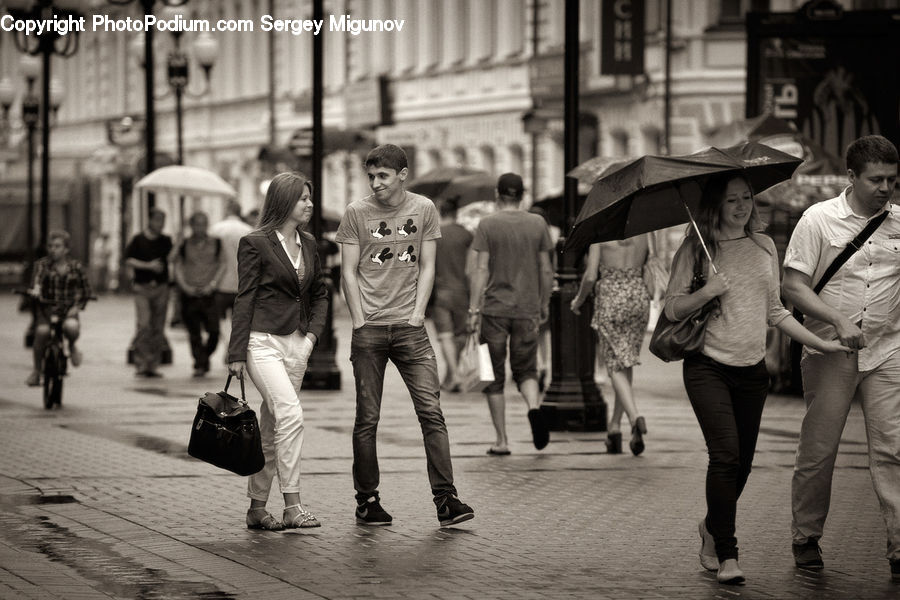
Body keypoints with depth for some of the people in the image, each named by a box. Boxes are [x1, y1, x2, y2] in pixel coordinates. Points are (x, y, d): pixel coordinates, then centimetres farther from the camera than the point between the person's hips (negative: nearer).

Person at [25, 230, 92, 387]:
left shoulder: (75, 267, 8)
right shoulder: (42, 264, 4)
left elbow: (86, 290, 13)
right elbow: (37, 278, -17)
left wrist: (77, 306, -2)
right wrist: (35, 290, -39)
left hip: (68, 310, 0)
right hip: (45, 307, 0)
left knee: (71, 326, -34)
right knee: (42, 331, -30)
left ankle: (72, 346, 5)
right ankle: (37, 371, -11)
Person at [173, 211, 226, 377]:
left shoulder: (216, 243, 7)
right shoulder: (184, 245, 8)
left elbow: (222, 265, 7)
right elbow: (178, 267, 9)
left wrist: (213, 284, -5)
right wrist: (184, 286, -5)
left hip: (209, 294, 0)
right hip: (189, 295, 0)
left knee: (214, 331, -7)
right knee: (194, 333, -3)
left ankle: (203, 359, 15)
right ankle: (200, 364, 3)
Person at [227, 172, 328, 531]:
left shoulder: (308, 244, 13)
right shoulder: (255, 244, -6)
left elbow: (320, 294, 22)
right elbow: (244, 299, -6)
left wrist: (313, 332, 5)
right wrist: (237, 353, -8)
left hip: (296, 344, 7)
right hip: (262, 341, -7)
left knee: (272, 428, 9)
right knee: (290, 414, -20)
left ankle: (257, 508, 15)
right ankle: (292, 507, -19)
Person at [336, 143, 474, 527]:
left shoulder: (423, 209, 7)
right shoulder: (356, 213, 3)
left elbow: (426, 268, 8)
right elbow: (349, 272, 3)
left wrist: (417, 313, -2)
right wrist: (360, 322, -4)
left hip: (409, 327, 1)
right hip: (369, 329, -1)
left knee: (431, 410, -8)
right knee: (367, 419, 1)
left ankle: (445, 499, -8)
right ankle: (367, 501, 10)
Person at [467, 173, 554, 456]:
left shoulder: (487, 225, -4)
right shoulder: (537, 224, 4)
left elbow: (481, 270, -9)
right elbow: (546, 270, 6)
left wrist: (473, 310, -8)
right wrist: (544, 304, 17)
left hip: (494, 308, -2)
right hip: (527, 308, 2)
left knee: (494, 376, 7)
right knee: (526, 370, 13)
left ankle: (501, 440, 7)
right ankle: (534, 406, -19)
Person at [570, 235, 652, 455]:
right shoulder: (643, 233, 2)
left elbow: (590, 276, -10)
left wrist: (578, 300, 8)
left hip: (610, 299, -3)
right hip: (639, 297, 3)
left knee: (616, 366, -2)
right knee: (626, 365, 15)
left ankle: (635, 417, -24)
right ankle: (614, 426, 20)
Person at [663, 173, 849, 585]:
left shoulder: (764, 246, 11)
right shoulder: (696, 248, -2)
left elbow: (774, 311, 17)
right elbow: (673, 307, -3)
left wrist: (820, 343, 12)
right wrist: (708, 291, -20)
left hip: (751, 369, 5)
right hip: (708, 366, -5)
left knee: (743, 459, 8)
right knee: (726, 453, -16)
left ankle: (712, 527, 35)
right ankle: (726, 554, -12)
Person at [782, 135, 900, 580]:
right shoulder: (819, 219, -3)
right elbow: (793, 285, -6)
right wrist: (838, 322, -17)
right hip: (830, 354, -2)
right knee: (817, 451, 4)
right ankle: (806, 539, 20)